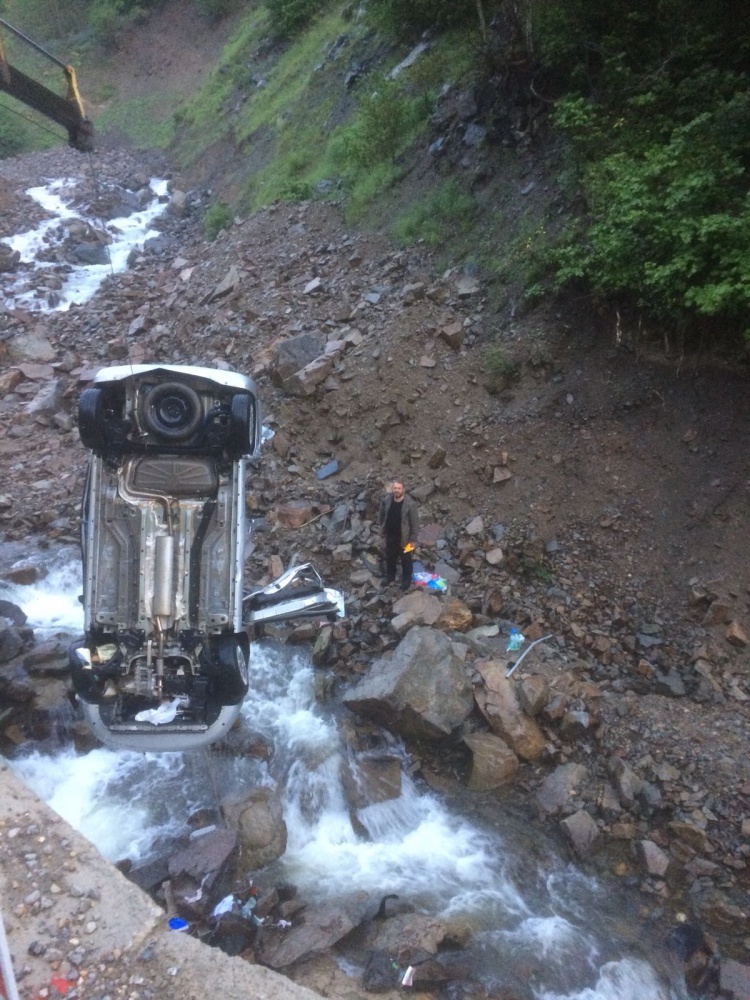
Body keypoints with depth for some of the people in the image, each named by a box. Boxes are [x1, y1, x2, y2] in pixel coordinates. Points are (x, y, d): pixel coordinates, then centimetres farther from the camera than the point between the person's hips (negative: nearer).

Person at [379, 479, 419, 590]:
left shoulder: (410, 504, -24)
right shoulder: (386, 501, -11)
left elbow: (415, 523, -16)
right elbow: (382, 517, 4)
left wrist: (413, 539, -13)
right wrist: (383, 533, 10)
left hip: (404, 538, -4)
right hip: (390, 537, 4)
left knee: (406, 561, 14)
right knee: (390, 558, 23)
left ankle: (406, 581, 36)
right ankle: (390, 578, 46)